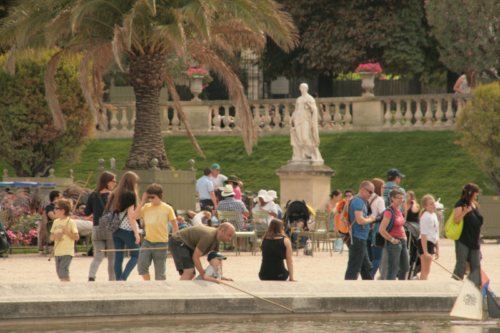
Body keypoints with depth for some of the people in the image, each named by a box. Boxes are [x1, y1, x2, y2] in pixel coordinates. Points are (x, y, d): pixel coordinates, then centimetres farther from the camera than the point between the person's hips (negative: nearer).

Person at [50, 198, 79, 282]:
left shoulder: (71, 222, -7)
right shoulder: (56, 222, 13)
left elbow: (77, 237, -8)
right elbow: (51, 237, 16)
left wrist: (67, 232, -21)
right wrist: (54, 236, -6)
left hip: (67, 253, -8)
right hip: (57, 252, 8)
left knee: (63, 273, -16)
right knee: (60, 274, 11)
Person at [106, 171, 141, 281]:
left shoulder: (114, 194, 11)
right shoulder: (130, 194, -8)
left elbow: (109, 210, 12)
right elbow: (131, 215, -13)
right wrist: (136, 232, -12)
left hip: (115, 230, 6)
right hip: (127, 230, -6)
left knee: (118, 257, 8)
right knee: (135, 255, 4)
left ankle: (118, 280, 5)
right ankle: (123, 278, -12)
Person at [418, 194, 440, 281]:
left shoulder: (434, 215, 15)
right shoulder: (426, 217, -14)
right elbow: (423, 235, -19)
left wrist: (437, 249, 22)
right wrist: (425, 252, -23)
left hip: (431, 244, 10)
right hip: (425, 244, -10)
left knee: (426, 270, 12)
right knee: (425, 270, -10)